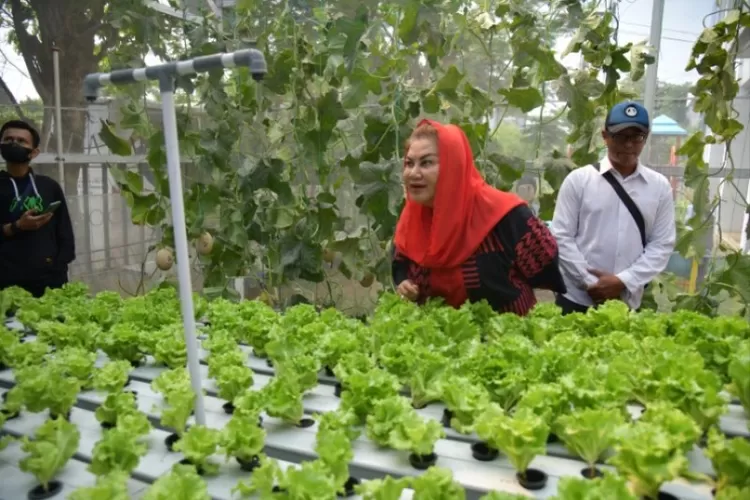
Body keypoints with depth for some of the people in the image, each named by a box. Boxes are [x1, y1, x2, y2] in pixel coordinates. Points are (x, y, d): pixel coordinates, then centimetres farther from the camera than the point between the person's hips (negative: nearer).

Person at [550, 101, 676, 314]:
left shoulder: (659, 186, 5)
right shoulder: (579, 179, -1)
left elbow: (662, 244, 2)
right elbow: (561, 236, -4)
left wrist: (623, 281, -10)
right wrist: (590, 282, -12)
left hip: (627, 301, 2)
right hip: (576, 298, -1)